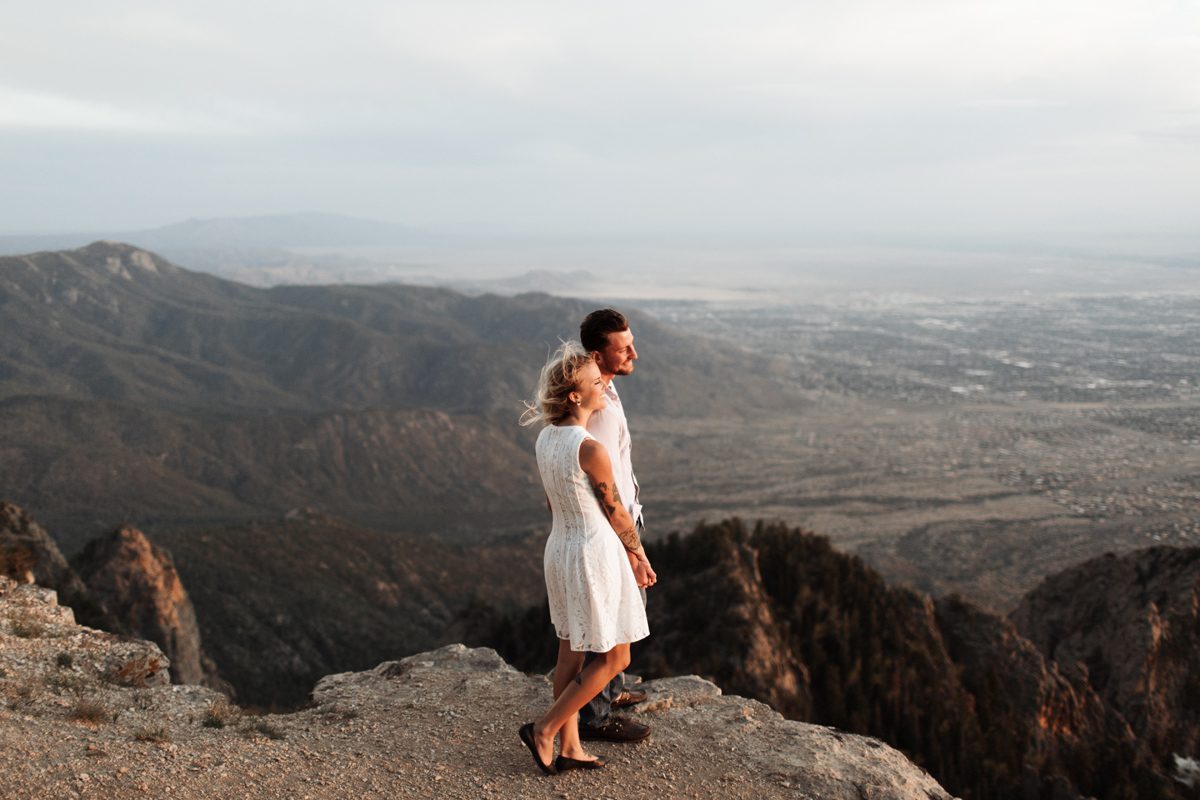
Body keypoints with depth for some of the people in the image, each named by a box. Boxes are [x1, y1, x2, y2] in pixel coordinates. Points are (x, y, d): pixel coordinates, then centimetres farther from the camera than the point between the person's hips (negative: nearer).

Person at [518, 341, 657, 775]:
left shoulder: (546, 438, 1)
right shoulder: (590, 449, -24)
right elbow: (615, 512, -13)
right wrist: (639, 557, 4)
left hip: (560, 547, 8)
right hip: (597, 554, -8)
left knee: (571, 654, 17)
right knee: (614, 658, 8)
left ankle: (569, 748, 26)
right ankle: (544, 730, 10)